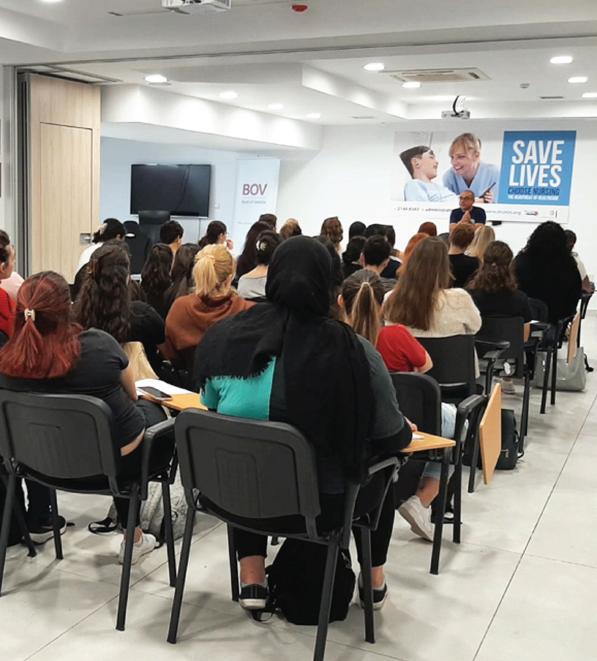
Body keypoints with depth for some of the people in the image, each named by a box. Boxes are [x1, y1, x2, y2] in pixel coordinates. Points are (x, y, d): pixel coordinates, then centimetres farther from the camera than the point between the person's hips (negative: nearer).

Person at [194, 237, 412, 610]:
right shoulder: (351, 349, -19)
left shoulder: (224, 335, -9)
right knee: (383, 463, 27)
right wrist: (408, 431, 18)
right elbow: (392, 436, -5)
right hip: (318, 503, -2)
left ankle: (252, 580, 28)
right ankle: (375, 581, 41)